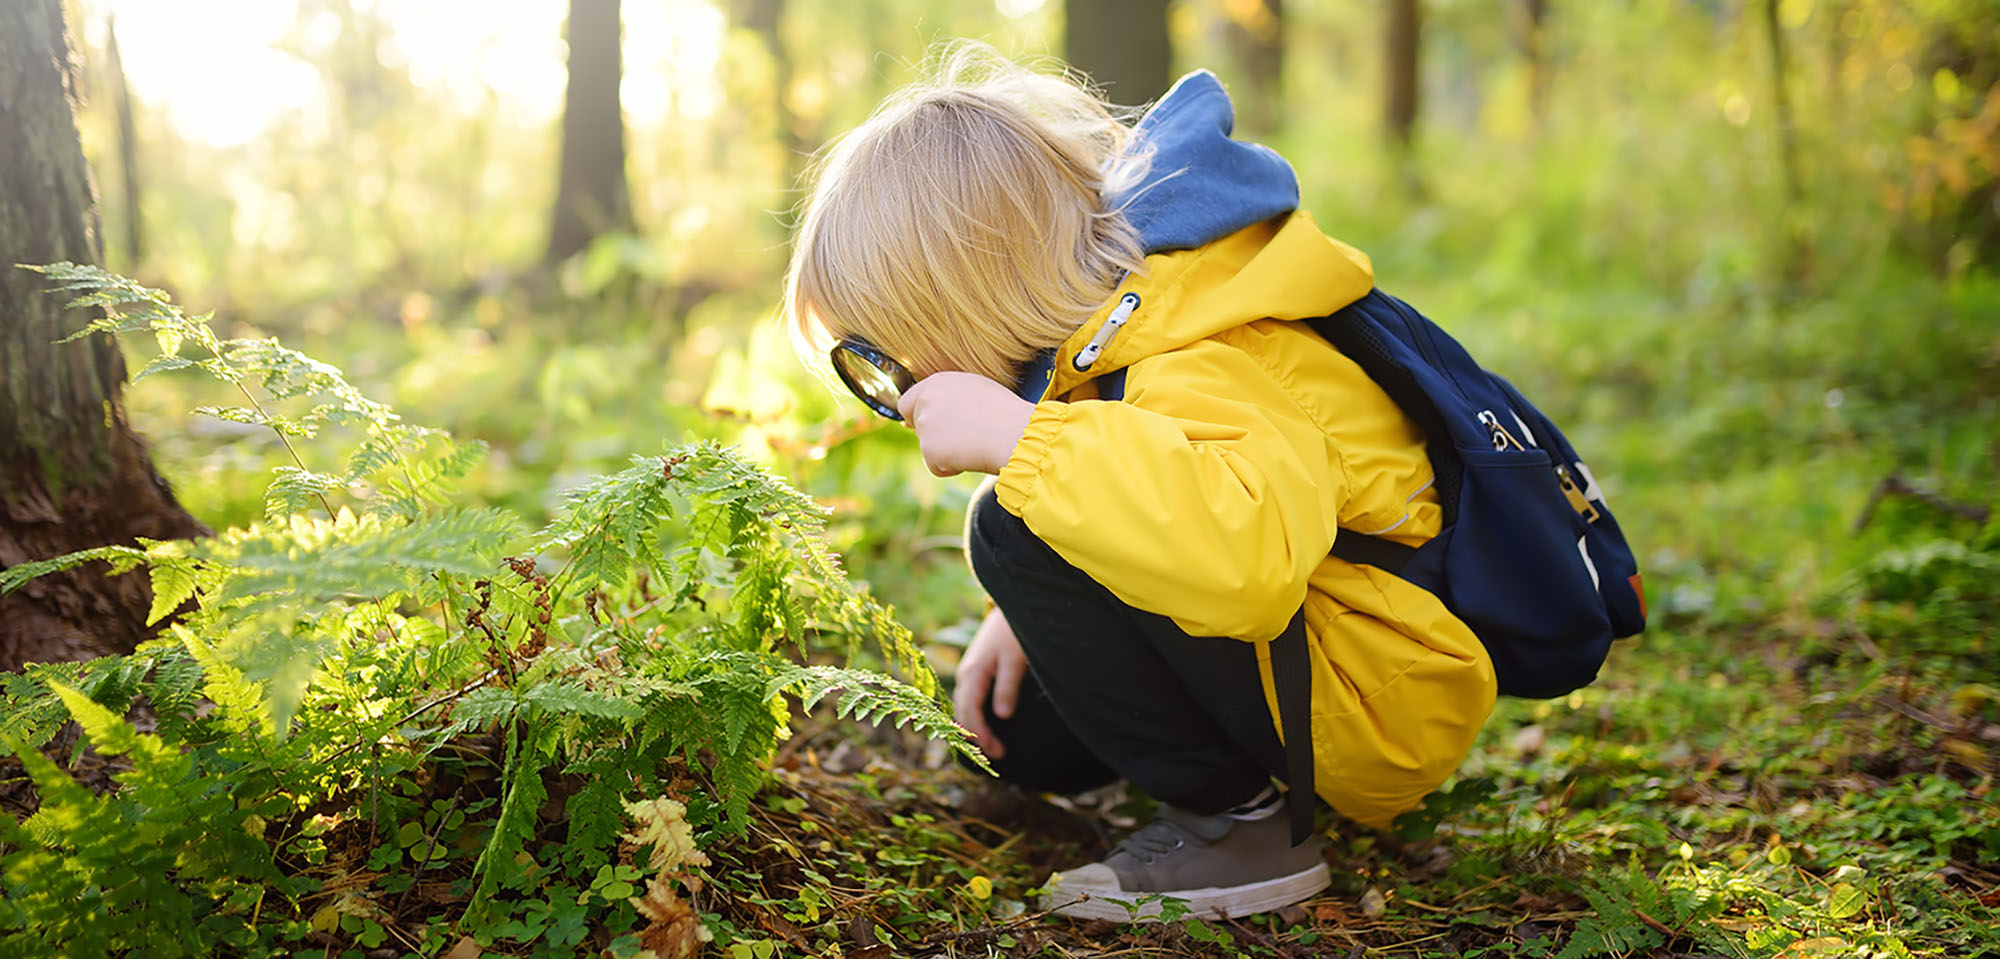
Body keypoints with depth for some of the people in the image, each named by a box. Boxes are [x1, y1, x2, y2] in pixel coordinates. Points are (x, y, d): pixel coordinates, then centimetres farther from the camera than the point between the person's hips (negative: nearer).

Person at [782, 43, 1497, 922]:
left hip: (1385, 708, -10)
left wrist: (1013, 435, -43)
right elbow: (1126, 502, 21)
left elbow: (1249, 549, -52)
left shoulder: (1196, 373, -30)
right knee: (1019, 734, 14)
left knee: (1017, 535, -25)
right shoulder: (1112, 316, 2)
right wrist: (1029, 618, 7)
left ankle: (1233, 816, -13)